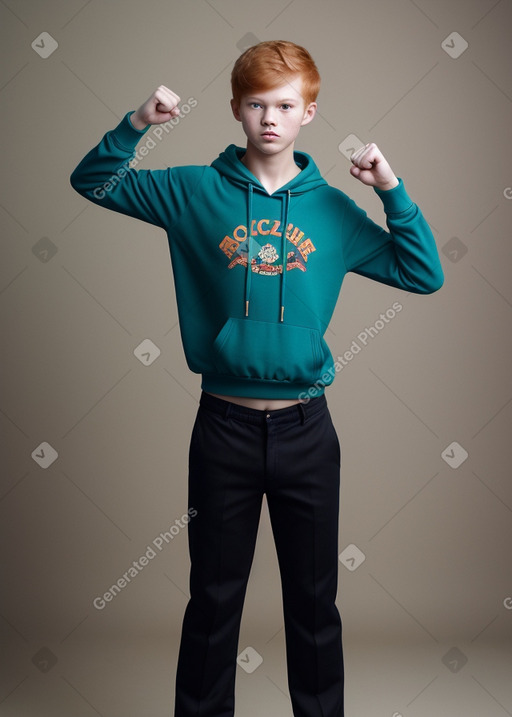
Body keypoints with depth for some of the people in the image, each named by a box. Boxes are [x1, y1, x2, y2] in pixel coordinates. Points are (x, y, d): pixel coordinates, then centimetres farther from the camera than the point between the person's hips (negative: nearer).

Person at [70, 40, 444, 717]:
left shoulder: (333, 209, 4)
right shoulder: (197, 192, 1)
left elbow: (424, 274, 5)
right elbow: (93, 182, 5)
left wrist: (392, 189, -6)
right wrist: (137, 124, -12)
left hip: (306, 430, 1)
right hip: (224, 427, -1)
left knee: (314, 598, 14)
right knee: (214, 596, 13)